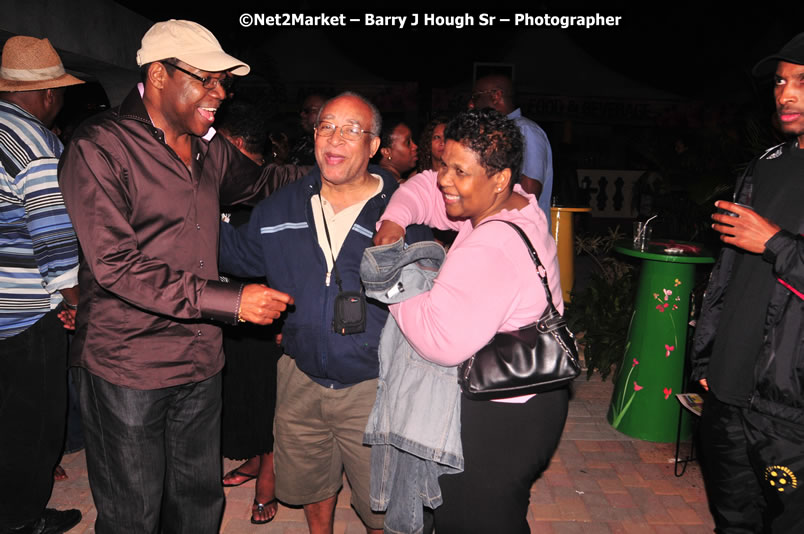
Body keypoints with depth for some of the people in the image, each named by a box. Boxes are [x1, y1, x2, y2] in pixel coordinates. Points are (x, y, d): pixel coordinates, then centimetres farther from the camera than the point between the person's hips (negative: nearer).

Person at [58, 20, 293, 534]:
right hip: (126, 367, -6)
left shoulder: (210, 150, 9)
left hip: (201, 362, 6)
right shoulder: (100, 147, -12)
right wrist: (230, 301, -24)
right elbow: (115, 265, -20)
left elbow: (262, 181, 28)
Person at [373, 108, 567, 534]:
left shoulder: (489, 250, -29)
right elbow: (426, 188, 12)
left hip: (498, 422, -10)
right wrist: (394, 219, -7)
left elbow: (443, 341, -33)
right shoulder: (519, 205, 2)